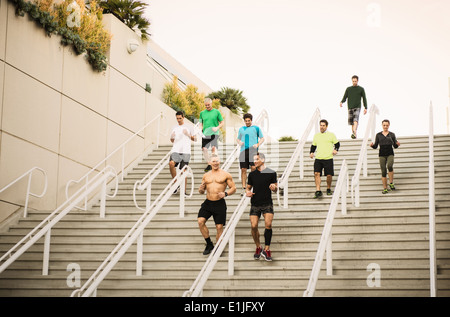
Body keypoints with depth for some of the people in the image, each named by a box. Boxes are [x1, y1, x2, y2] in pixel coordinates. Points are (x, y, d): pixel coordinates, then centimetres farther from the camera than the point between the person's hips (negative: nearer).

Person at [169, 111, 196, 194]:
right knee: (171, 163, -26)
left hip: (185, 151, -2)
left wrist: (188, 134, -5)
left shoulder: (189, 127, 11)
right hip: (175, 150, 2)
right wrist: (172, 137, 2)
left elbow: (195, 139, 12)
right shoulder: (174, 128, 19)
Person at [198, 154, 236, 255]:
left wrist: (225, 193, -16)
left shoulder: (225, 175, 1)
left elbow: (233, 188, 3)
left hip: (219, 204, -3)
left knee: (219, 227, -2)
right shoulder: (206, 176, 12)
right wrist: (201, 189, -7)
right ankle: (209, 244, 4)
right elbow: (202, 191, 18)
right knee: (200, 221, -12)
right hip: (207, 202, 3)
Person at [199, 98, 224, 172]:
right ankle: (209, 164, 10)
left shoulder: (216, 112, 6)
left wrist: (217, 128, -11)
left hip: (214, 134, -3)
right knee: (204, 149, -6)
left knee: (214, 148, -18)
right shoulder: (202, 113, 15)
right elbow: (201, 123, 20)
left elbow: (222, 123, 8)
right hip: (205, 134, 3)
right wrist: (201, 129, -1)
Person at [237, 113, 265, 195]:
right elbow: (238, 139, 26)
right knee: (243, 169, 0)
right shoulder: (241, 129, 18)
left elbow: (262, 138, 9)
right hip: (243, 151, 3)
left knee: (253, 168, -16)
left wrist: (257, 144, -8)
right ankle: (243, 188, 4)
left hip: (253, 151, -3)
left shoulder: (256, 128, 9)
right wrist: (239, 142, 3)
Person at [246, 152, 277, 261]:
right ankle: (258, 247, 16)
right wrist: (248, 192, -3)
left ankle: (266, 250, -9)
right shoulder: (252, 174, 10)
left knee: (268, 224, -19)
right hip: (255, 204, 3)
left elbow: (276, 189, 7)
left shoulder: (271, 173, 2)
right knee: (254, 226, -6)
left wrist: (274, 187, -17)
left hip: (267, 203, -3)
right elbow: (248, 187, 20)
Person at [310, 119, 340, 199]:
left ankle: (328, 189, 23)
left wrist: (335, 150, -9)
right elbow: (313, 145, 22)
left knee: (329, 175, 0)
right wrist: (311, 152, 5)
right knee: (316, 173, -14)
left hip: (328, 158, -2)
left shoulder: (331, 135, 5)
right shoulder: (316, 135, 14)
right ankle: (318, 191, -13)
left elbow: (337, 144, 11)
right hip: (318, 158, 2)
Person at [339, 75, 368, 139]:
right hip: (350, 107, 3)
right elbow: (345, 97, 11)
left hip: (357, 107, -3)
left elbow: (364, 99, 10)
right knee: (351, 121, 0)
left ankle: (354, 133, -37)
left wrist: (365, 108, 3)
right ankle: (353, 134, 8)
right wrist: (341, 102, -11)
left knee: (355, 120, -22)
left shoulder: (361, 89, 8)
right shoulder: (348, 89, 13)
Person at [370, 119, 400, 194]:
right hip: (382, 154, 1)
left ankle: (391, 183, -15)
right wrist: (372, 145, -11)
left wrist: (397, 144, -12)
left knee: (389, 166, -28)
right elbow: (375, 146, 10)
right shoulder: (378, 135, 10)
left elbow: (395, 146, 10)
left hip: (390, 154, -1)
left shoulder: (392, 134, 9)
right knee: (383, 171, -3)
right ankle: (385, 188, 4)